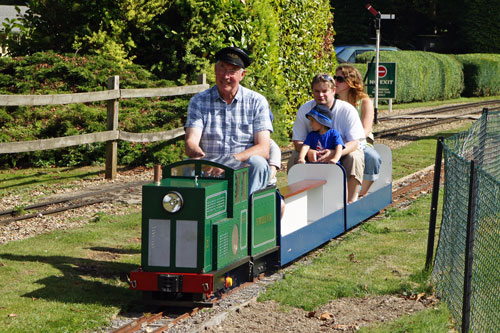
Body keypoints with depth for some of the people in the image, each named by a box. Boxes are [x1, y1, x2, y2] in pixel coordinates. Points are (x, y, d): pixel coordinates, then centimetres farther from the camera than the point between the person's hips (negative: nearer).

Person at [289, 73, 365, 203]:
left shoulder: (347, 110, -19)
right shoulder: (304, 110, -10)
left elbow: (355, 142, -24)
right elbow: (297, 141, -10)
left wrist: (334, 153, -45)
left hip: (344, 150, -2)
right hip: (315, 151, 2)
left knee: (354, 157, -35)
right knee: (295, 157, -24)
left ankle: (351, 202, -28)